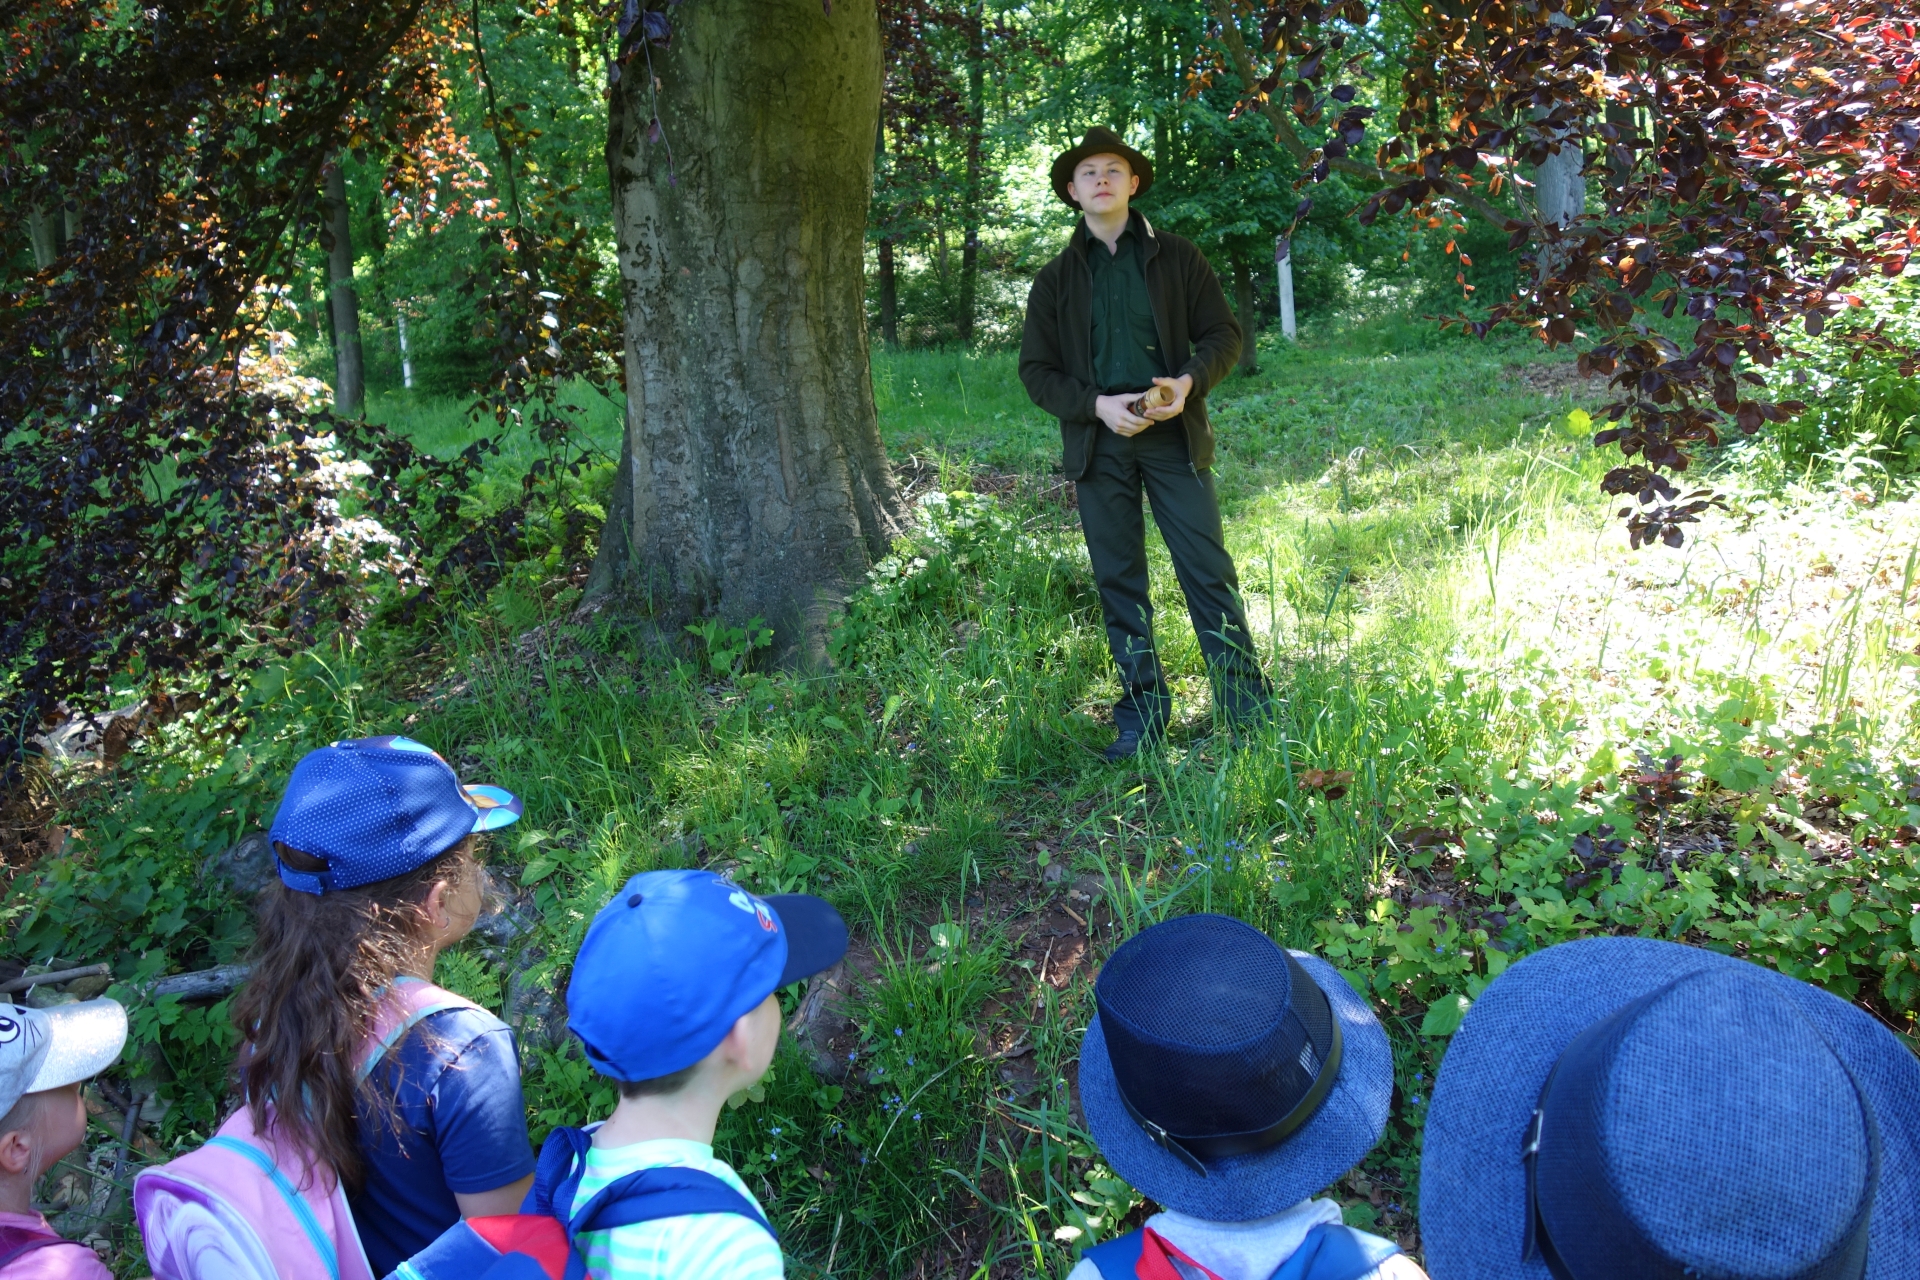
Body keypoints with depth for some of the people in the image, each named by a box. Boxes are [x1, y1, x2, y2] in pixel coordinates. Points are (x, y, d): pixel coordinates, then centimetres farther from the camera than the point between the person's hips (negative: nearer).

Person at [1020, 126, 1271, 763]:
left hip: (1173, 433, -1)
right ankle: (1142, 711, 15)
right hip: (1099, 443, 2)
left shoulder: (1176, 257, 7)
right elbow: (1036, 368, 7)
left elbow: (1224, 332, 7)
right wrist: (1096, 404, -11)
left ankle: (1246, 705, 5)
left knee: (1209, 570, -3)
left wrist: (1191, 381, -14)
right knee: (1118, 580, 5)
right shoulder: (1056, 278, 9)